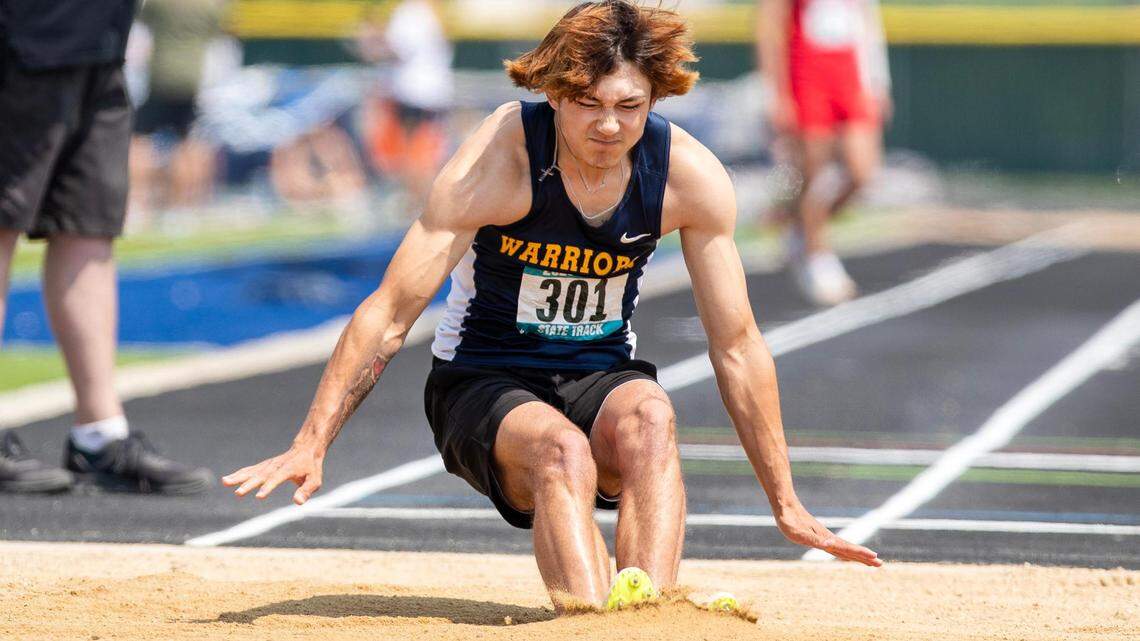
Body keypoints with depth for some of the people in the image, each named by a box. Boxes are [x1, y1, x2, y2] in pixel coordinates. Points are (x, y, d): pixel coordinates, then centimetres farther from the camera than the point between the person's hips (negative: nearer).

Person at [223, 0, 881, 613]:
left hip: (601, 380, 3)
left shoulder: (691, 176, -13)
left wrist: (786, 505, -1)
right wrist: (310, 446, -25)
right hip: (482, 384, -2)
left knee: (650, 415, -33)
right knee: (562, 450, -36)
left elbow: (737, 346, -3)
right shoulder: (499, 159, -22)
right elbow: (389, 316, -19)